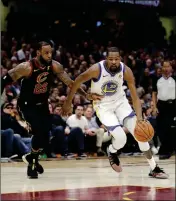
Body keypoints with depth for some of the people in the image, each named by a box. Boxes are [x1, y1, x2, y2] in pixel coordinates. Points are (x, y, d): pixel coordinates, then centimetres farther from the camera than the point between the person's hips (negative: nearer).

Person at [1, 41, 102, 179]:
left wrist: (86, 95, -19)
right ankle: (32, 163, -1)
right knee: (39, 131, -22)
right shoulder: (26, 68, -27)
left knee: (45, 135, 5)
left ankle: (33, 157, 34)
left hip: (42, 104, 5)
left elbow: (70, 83, -9)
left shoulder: (55, 66, -14)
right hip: (27, 105, -5)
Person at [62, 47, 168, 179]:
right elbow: (77, 82, -10)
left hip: (120, 102, 3)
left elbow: (135, 97, -16)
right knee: (120, 137, -20)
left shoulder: (126, 71, -18)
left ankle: (154, 169, -1)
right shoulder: (97, 69, -26)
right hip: (103, 105, -3)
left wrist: (139, 117, -31)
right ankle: (112, 152, 19)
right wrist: (68, 102, -4)